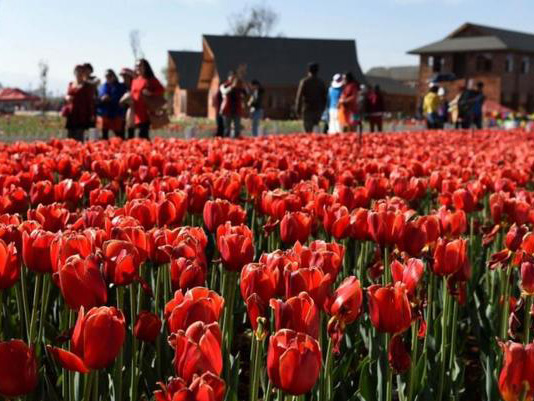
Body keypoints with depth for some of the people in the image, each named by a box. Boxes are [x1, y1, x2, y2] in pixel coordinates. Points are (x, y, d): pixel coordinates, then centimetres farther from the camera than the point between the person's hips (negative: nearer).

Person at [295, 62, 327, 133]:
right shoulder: (321, 82, 8)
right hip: (318, 109, 4)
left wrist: (298, 109, 0)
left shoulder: (304, 81, -5)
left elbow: (299, 96, -6)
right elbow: (324, 97, 11)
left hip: (307, 109, -4)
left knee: (308, 130, -4)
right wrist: (322, 109, 18)